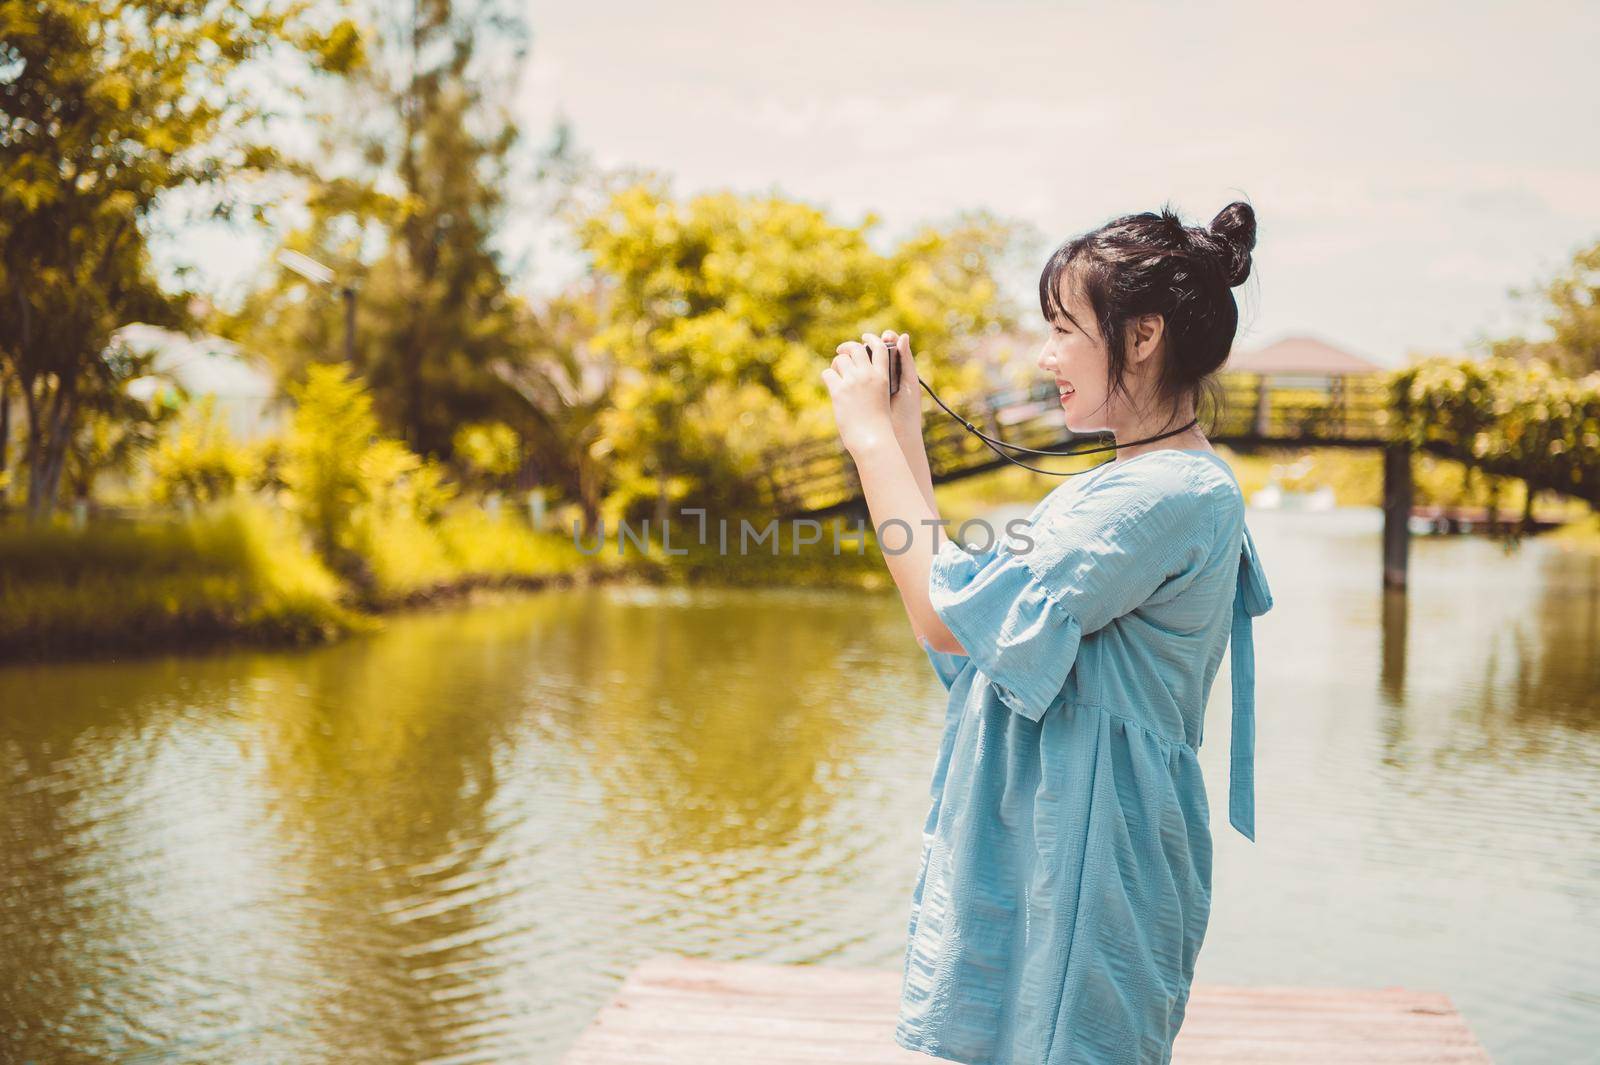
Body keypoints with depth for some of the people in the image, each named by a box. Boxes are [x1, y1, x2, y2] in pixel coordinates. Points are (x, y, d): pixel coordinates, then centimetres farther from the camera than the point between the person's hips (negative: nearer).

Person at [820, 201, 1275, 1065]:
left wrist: (870, 437, -15)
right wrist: (905, 434, 11)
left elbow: (950, 619, -23)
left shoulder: (1172, 494, -19)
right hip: (1028, 847, 10)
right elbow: (955, 598, 14)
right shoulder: (1127, 483, 13)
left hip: (1091, 865, -10)